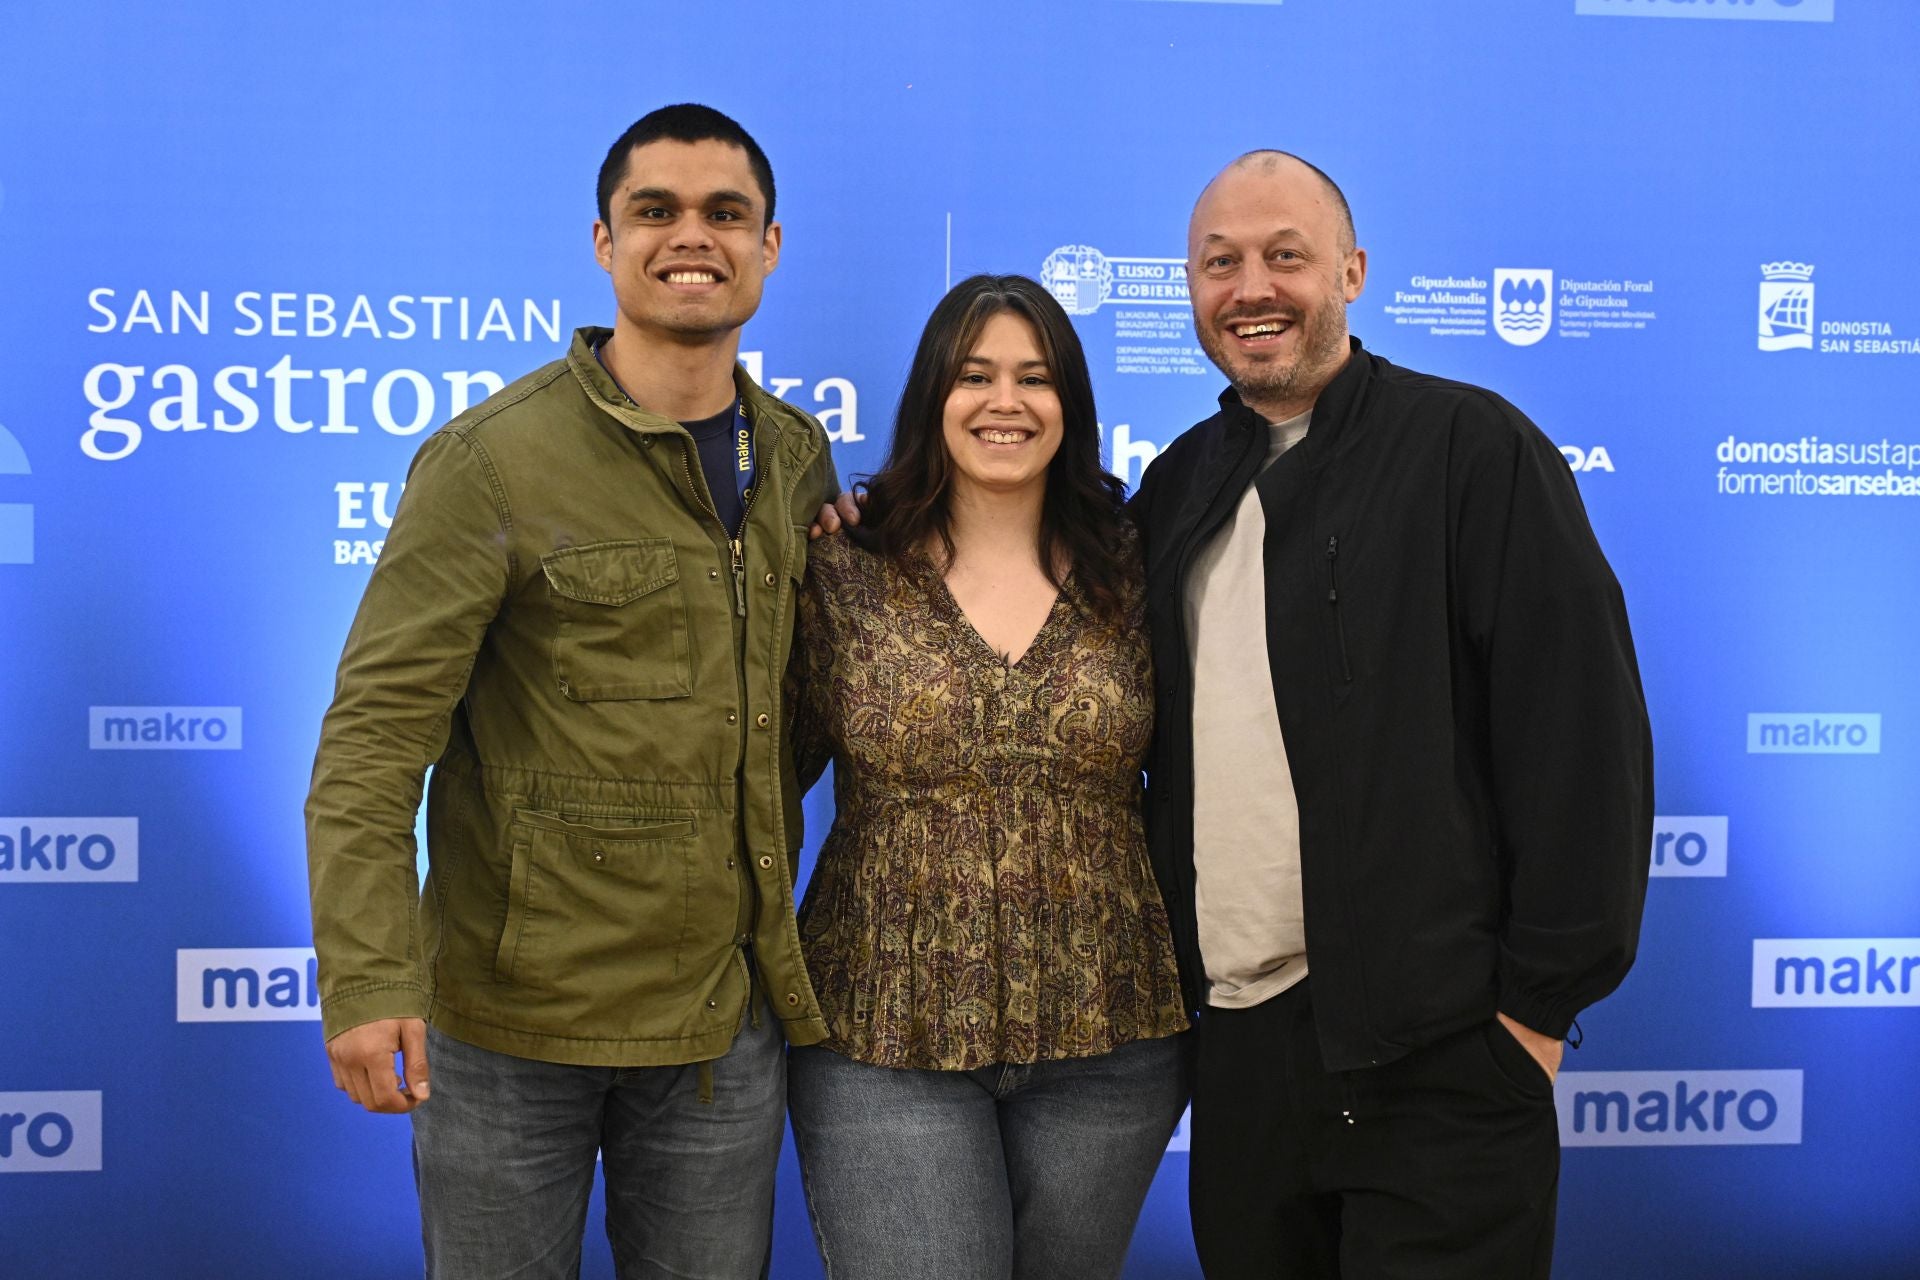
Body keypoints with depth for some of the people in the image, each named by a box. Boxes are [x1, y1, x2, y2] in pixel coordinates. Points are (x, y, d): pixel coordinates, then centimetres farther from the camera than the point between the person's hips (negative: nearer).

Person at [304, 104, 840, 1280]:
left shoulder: (799, 462, 6)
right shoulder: (491, 461, -10)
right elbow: (374, 735, -15)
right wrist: (370, 982, -23)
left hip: (727, 1017, 4)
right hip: (512, 1016, -4)